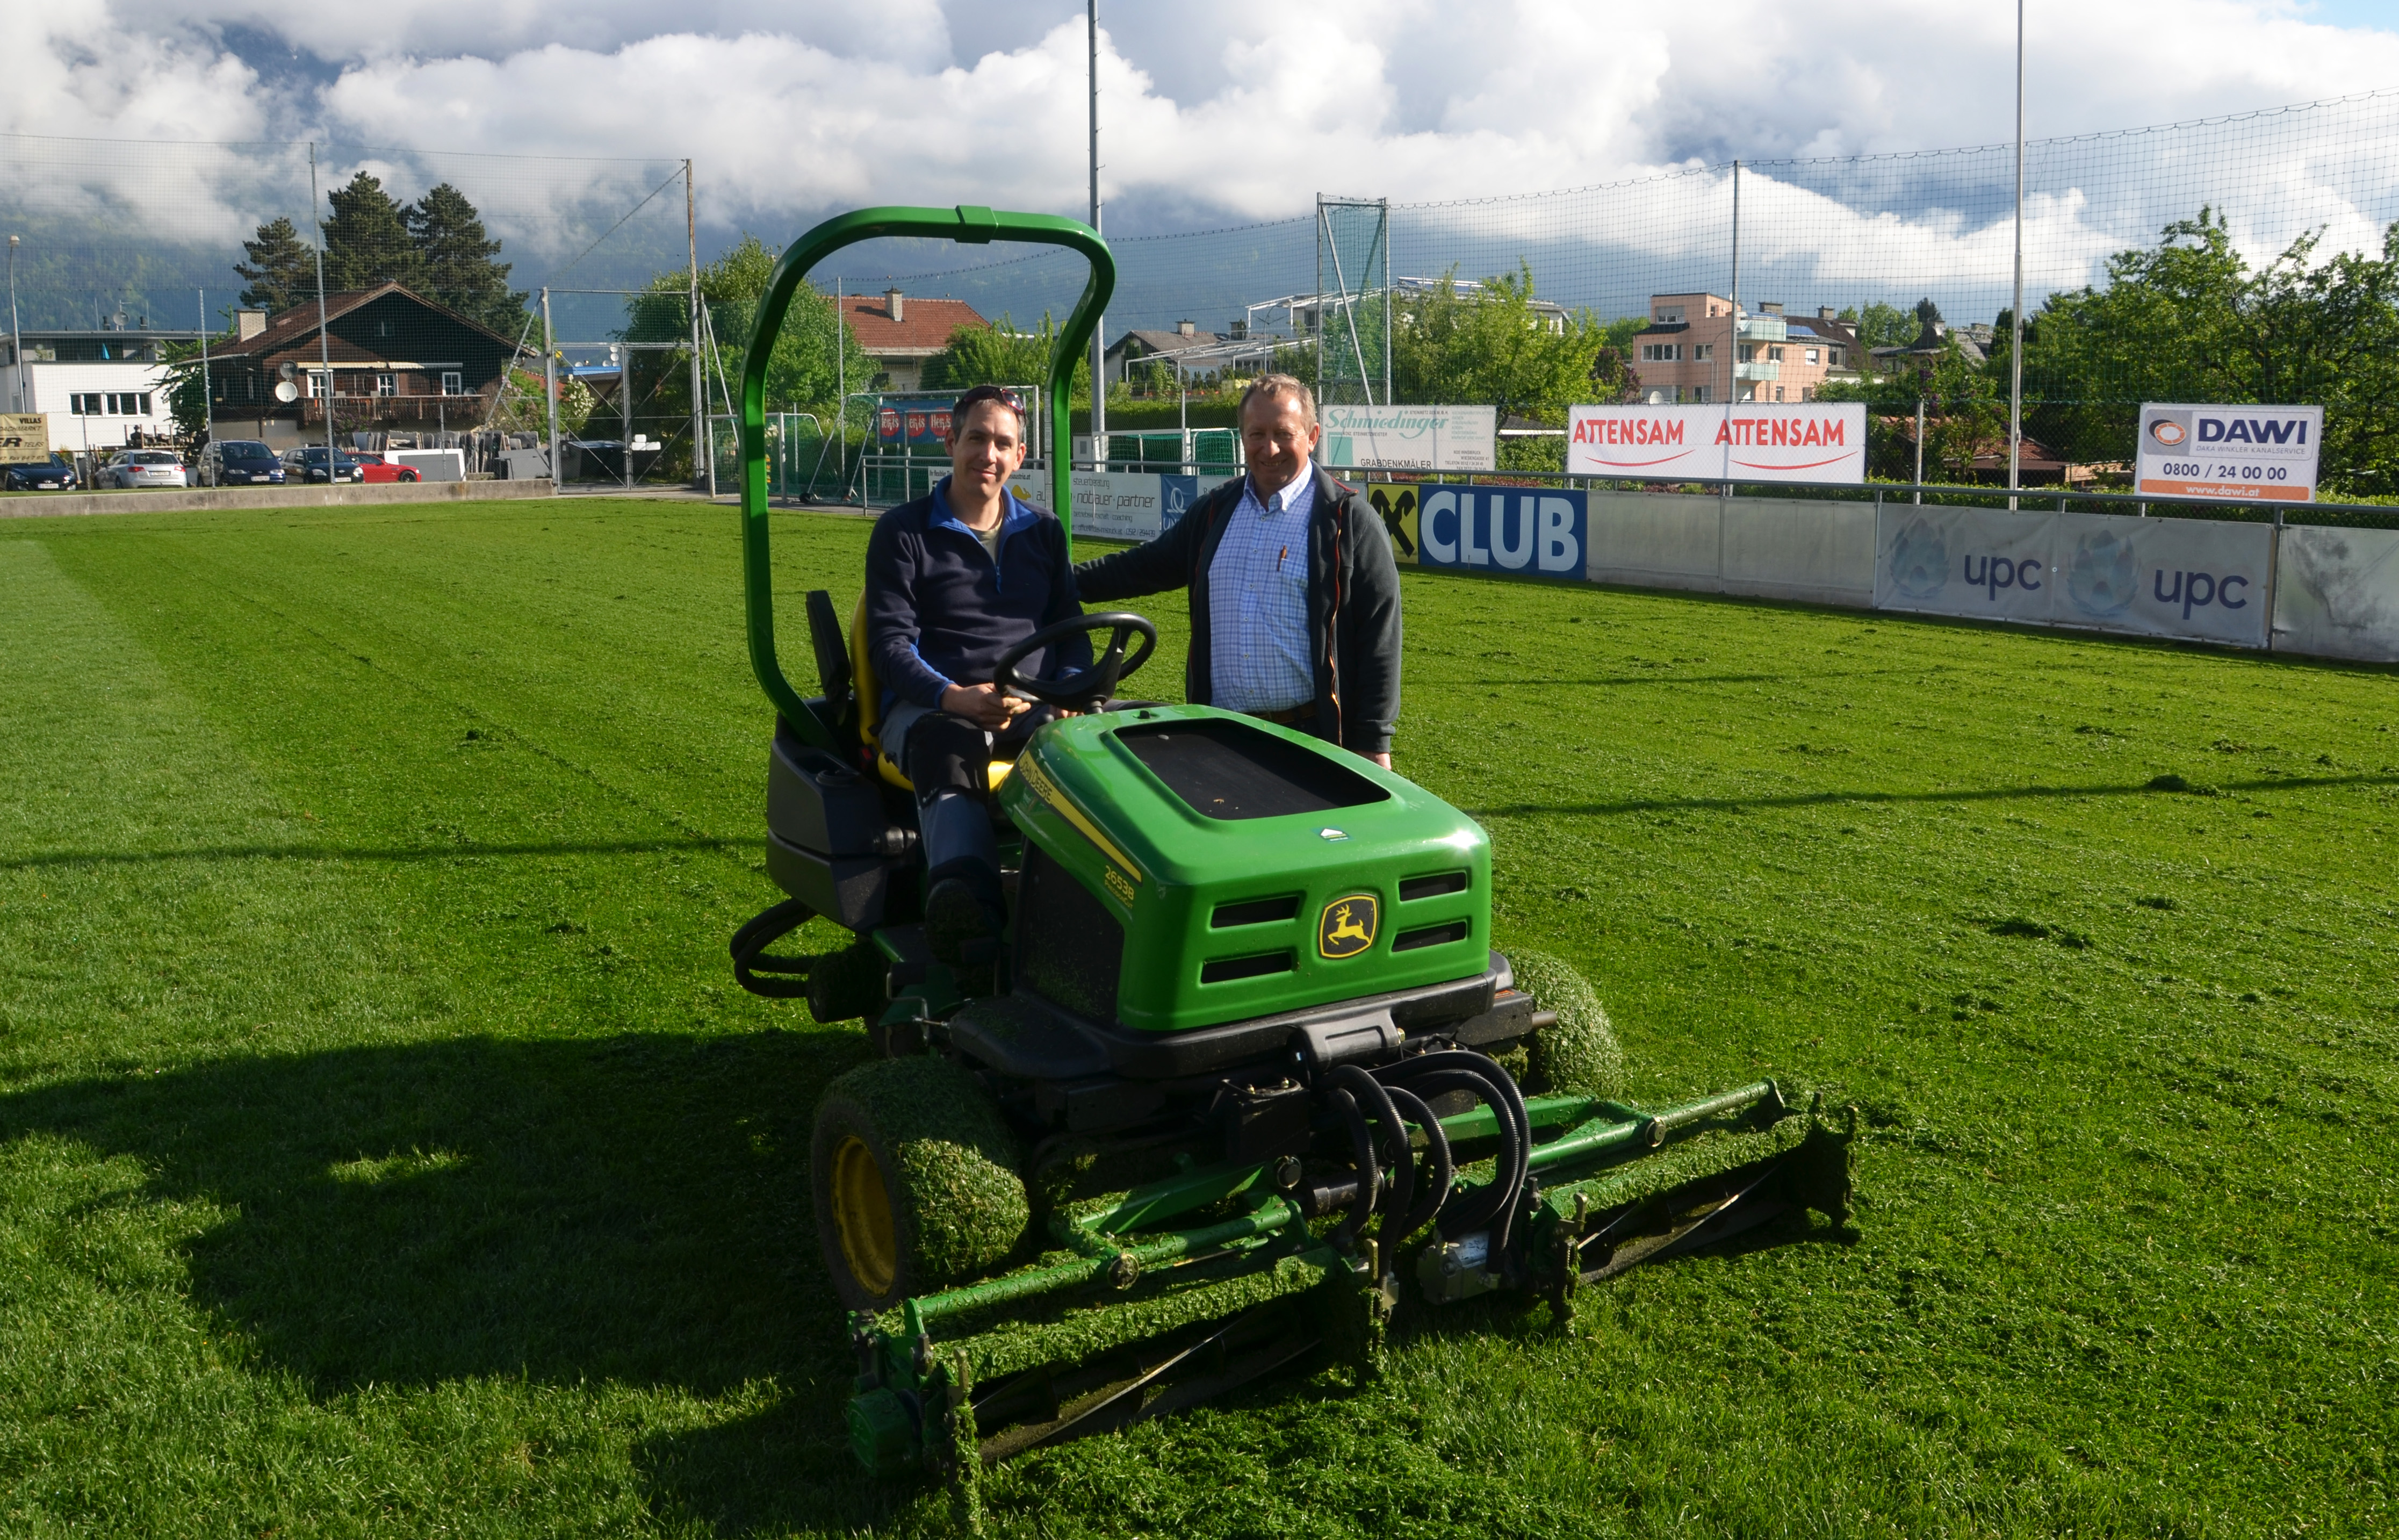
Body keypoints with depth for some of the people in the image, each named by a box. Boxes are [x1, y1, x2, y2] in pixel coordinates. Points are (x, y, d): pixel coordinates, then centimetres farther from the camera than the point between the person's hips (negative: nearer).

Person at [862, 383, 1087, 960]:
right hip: (932, 706, -3)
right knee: (946, 752, -42)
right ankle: (965, 904, -66)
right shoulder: (903, 533, 9)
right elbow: (891, 644, 0)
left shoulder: (1043, 532, 22)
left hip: (1034, 707, 3)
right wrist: (955, 697, -20)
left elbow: (1069, 627, 22)